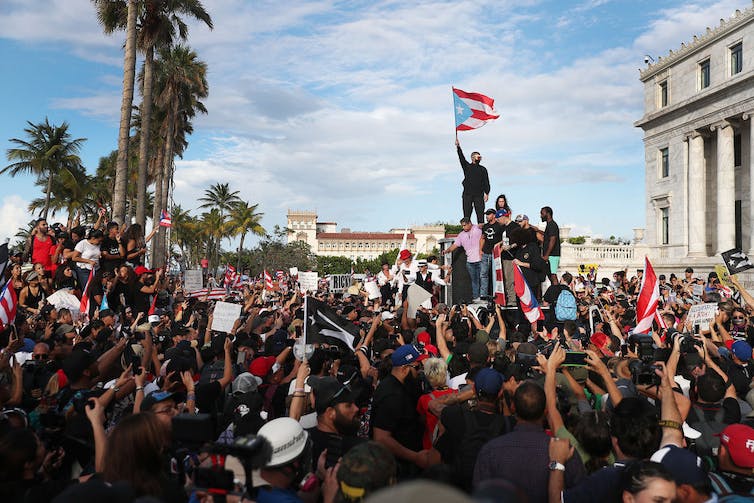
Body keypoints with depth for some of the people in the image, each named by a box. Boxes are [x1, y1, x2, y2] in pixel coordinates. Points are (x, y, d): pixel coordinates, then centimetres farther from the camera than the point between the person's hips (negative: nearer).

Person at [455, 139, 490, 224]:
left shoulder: (483, 169, 15)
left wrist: (486, 193, -5)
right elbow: (461, 158, -1)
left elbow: (486, 182, 8)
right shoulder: (467, 166, 13)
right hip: (467, 194, 0)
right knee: (466, 215, -1)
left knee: (480, 214, -5)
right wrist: (458, 147, -13)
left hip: (479, 195, 0)